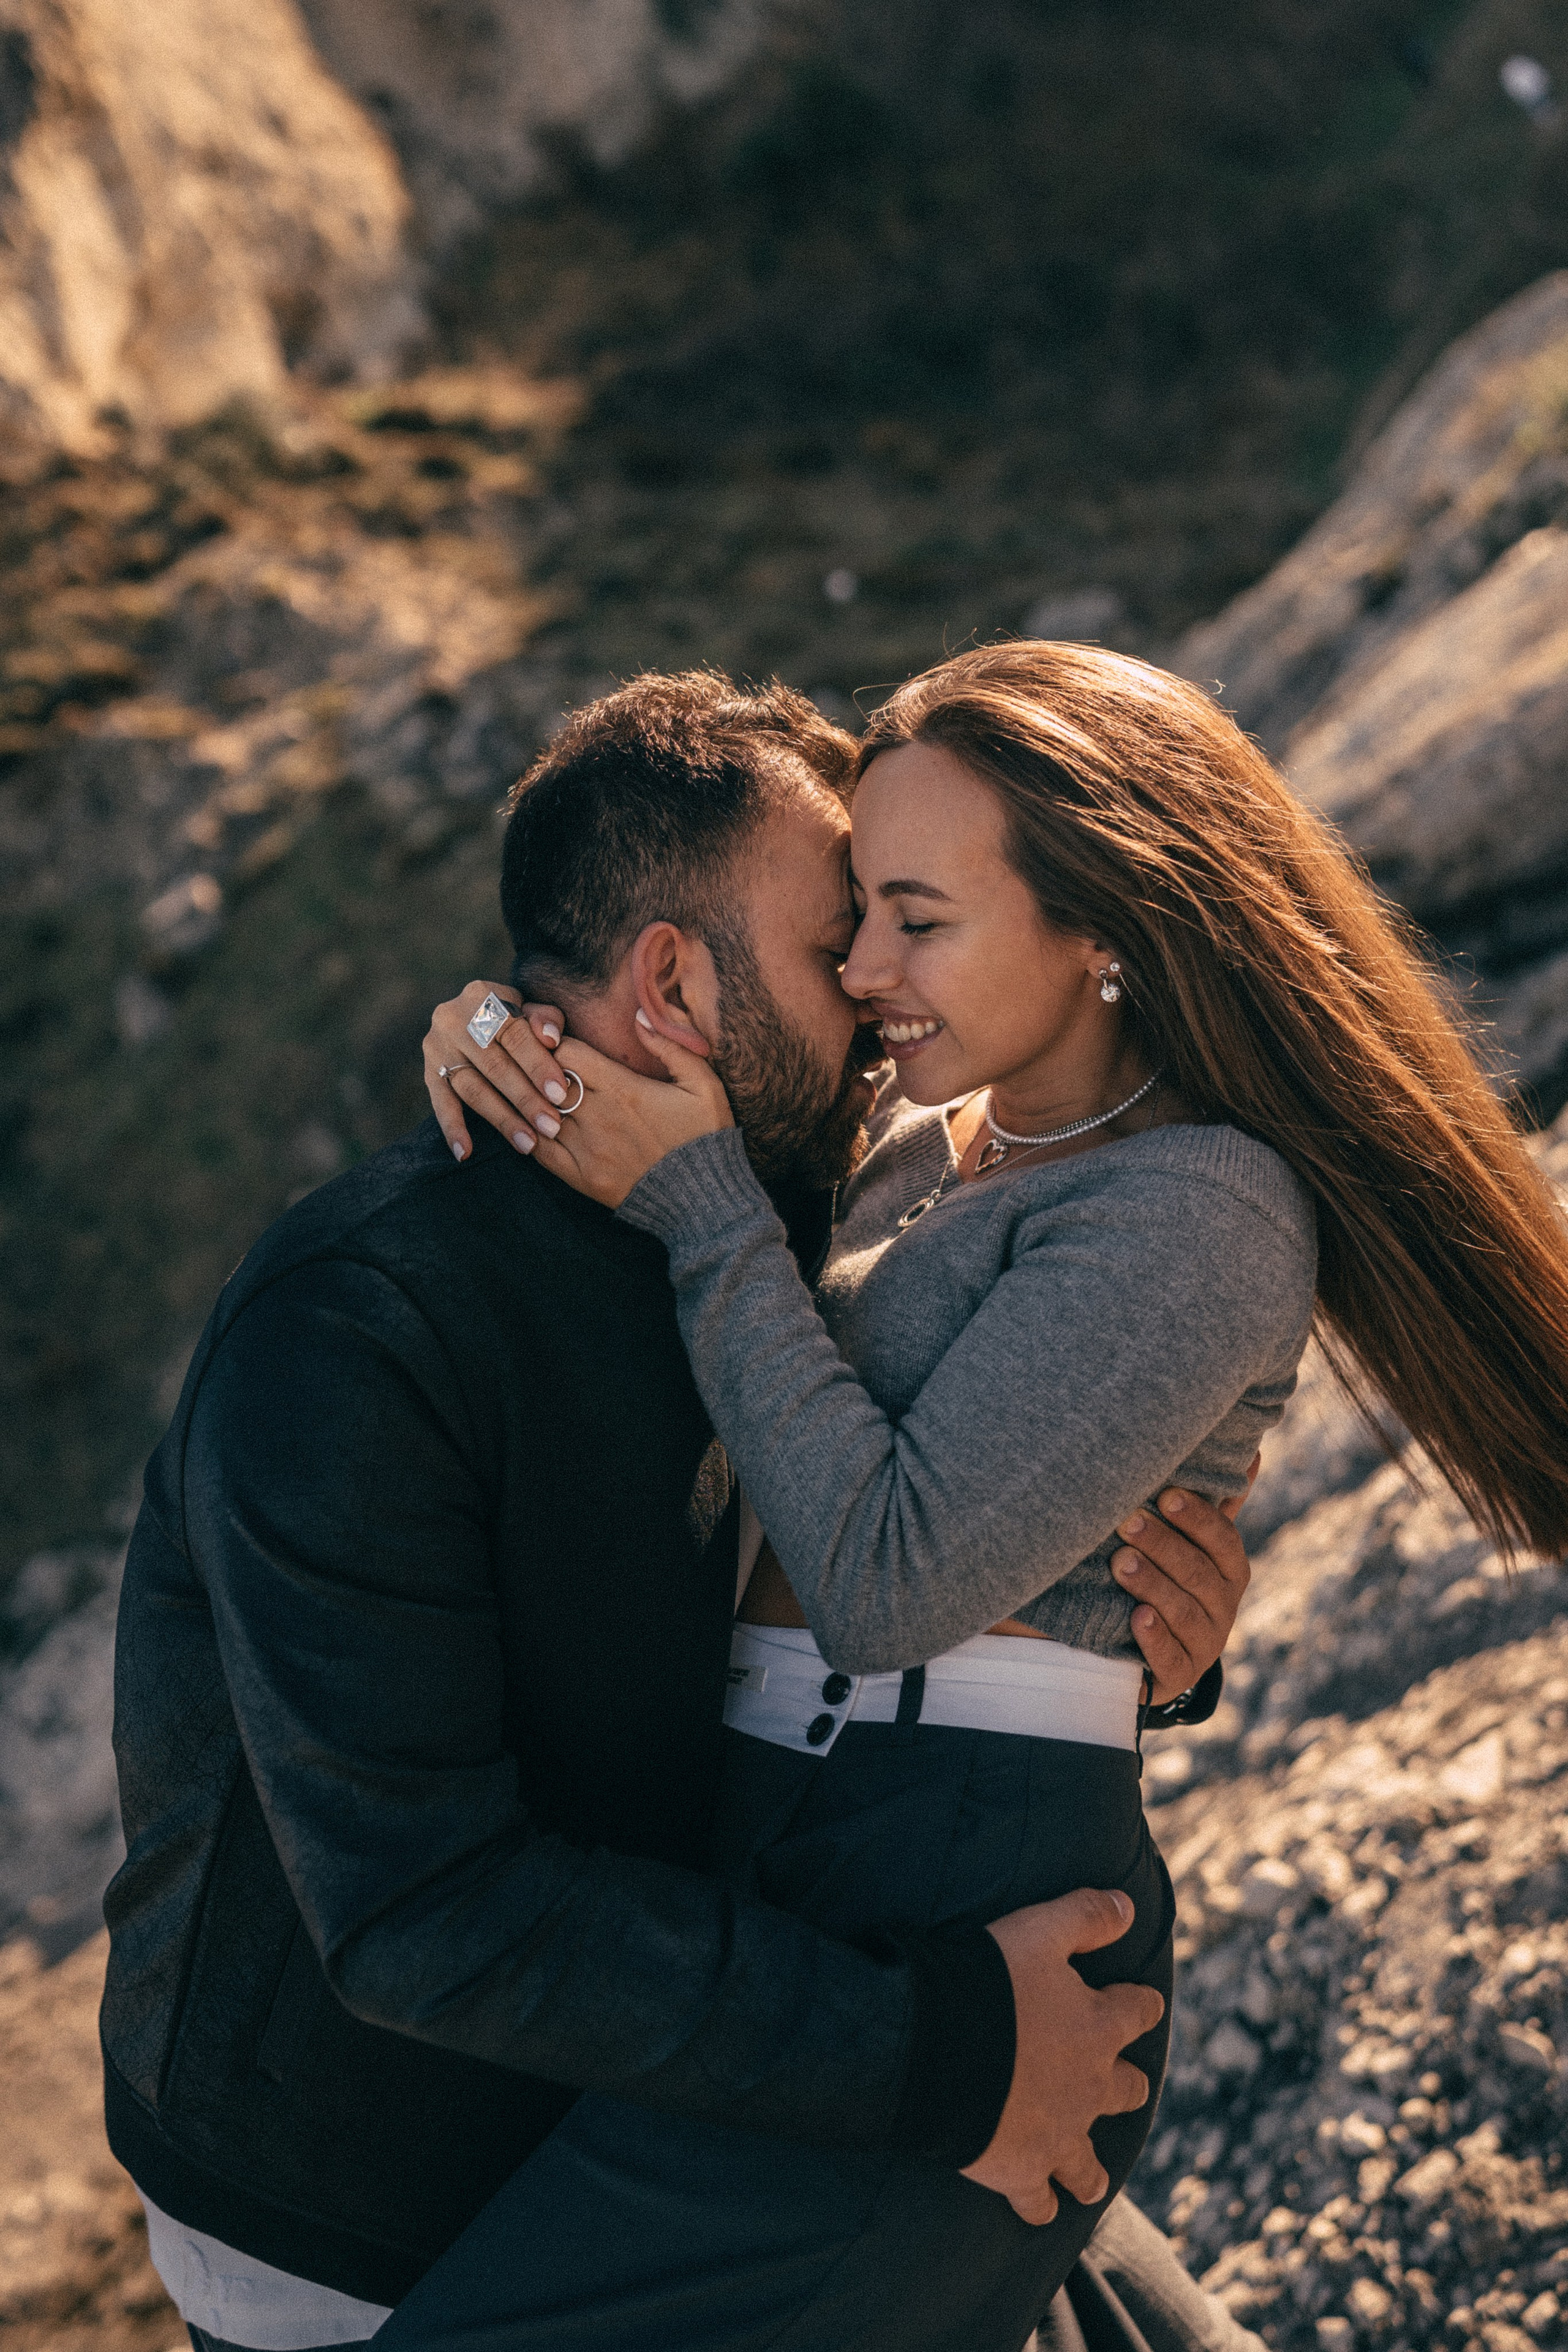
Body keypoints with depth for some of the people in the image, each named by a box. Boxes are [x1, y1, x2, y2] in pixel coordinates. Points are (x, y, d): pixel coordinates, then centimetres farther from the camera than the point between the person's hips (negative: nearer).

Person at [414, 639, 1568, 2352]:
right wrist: (502, 1037, 0)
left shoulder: (1195, 1213, -15)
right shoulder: (931, 1146, 11)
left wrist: (696, 1200, -16)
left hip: (960, 1904, -9)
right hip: (773, 1847, 9)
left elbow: (888, 1578, -21)